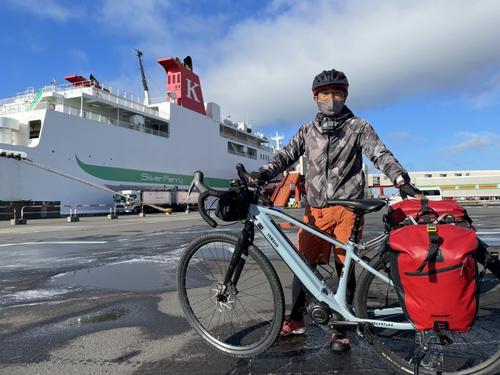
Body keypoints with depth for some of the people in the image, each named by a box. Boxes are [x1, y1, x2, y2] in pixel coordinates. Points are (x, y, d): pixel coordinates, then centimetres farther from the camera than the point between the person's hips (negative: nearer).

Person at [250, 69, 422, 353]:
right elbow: (287, 155, 5)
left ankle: (341, 329, 16)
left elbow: (381, 155, -6)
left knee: (345, 268, 2)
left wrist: (402, 180, -24)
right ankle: (296, 320, 19)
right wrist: (263, 174, -13)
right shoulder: (308, 131, 14)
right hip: (315, 209, 3)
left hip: (347, 208, -2)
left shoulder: (358, 127, 5)